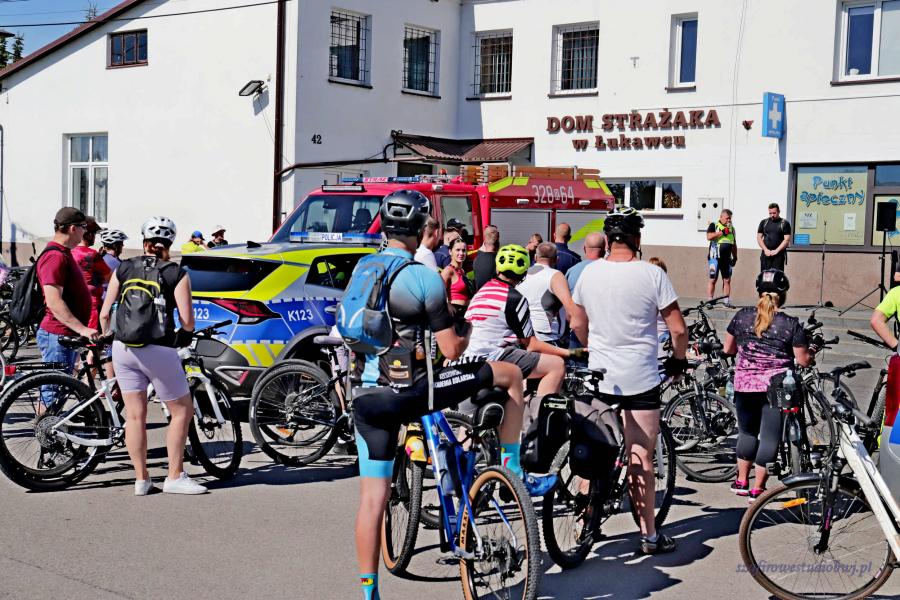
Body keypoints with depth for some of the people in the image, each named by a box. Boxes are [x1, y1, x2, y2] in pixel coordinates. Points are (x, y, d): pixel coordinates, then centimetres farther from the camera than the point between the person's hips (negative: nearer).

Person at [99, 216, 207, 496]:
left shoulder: (124, 268, 7)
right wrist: (184, 334, 15)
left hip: (123, 349, 4)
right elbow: (187, 321, -7)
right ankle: (175, 477, 11)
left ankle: (141, 479, 15)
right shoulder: (176, 274, -2)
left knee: (134, 416, 11)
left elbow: (105, 313, 7)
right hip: (158, 350, -4)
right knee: (182, 411, 11)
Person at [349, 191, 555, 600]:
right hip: (410, 391, -6)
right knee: (511, 375, 10)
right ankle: (512, 471, 18)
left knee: (373, 496, 11)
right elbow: (451, 350, -9)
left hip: (366, 395, 6)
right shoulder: (424, 277, -11)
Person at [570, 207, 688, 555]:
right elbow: (678, 329, -9)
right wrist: (679, 359, 9)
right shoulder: (652, 274, -10)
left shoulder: (589, 273, 2)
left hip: (598, 376, 3)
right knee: (641, 458, 3)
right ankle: (650, 535, 10)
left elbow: (577, 324, 12)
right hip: (640, 379, -3)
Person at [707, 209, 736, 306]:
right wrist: (722, 232, -16)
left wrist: (735, 257, 19)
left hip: (727, 258, 5)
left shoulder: (731, 228, 18)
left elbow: (734, 244, 24)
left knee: (727, 280, 5)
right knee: (713, 280, -4)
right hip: (715, 257, -5)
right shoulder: (714, 225, 1)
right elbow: (709, 237, -16)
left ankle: (727, 302, 8)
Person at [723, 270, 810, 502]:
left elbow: (727, 349, 10)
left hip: (744, 385, 3)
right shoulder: (791, 324, -7)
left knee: (747, 431, 20)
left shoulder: (742, 316, 0)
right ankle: (757, 488, 6)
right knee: (770, 437, 5)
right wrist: (810, 354, 18)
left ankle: (741, 480, 26)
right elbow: (803, 360, -3)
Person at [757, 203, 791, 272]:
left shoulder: (784, 223, 3)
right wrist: (765, 250, -4)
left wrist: (776, 250, -13)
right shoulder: (764, 222, 13)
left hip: (779, 255, -3)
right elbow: (759, 238, 10)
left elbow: (786, 240, -4)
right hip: (765, 254, 3)